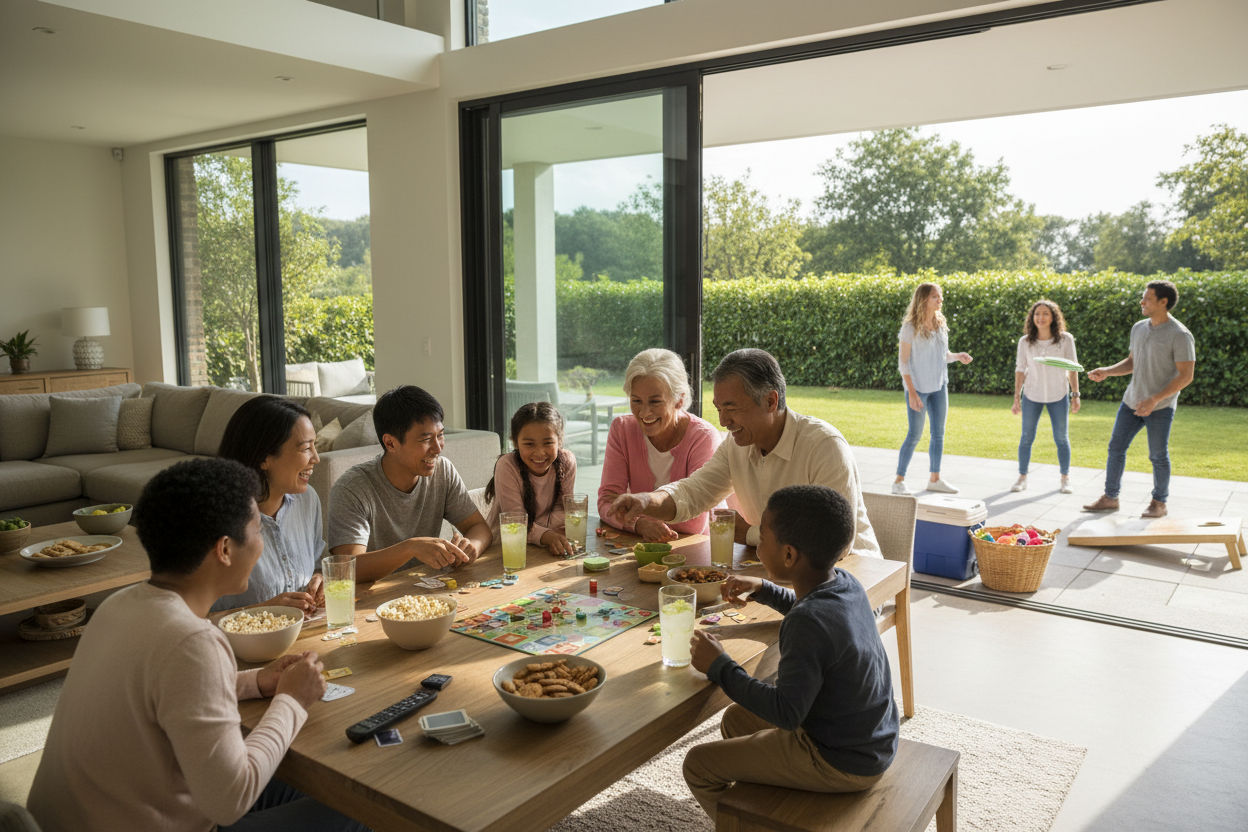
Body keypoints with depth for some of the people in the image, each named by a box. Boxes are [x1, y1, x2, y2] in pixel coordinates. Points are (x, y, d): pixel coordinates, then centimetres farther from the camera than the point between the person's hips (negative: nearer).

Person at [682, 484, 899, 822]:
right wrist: (763, 589, 11)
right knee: (736, 719, 24)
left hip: (842, 762, -9)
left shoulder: (808, 624, -32)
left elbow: (786, 712, -29)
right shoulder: (846, 584, -5)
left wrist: (719, 666, -22)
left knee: (698, 765, -2)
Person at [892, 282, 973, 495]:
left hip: (940, 386, 6)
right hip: (918, 387, -6)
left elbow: (942, 354, 16)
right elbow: (903, 362, -13)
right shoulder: (910, 327, -12)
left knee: (939, 433, 10)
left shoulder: (941, 324, 6)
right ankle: (899, 480, 8)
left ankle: (934, 479, 21)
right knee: (915, 435, -3)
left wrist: (957, 356, -6)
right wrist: (911, 391, -19)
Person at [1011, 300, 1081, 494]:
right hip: (1032, 396, 1)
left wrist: (1075, 395, -2)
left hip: (1058, 397, -1)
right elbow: (1020, 369, 0)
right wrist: (1017, 398, -1)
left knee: (1061, 439, 8)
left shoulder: (1065, 339, -9)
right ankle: (1022, 478, 18)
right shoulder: (1025, 342, -7)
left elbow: (1072, 368, -2)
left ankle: (1065, 478, 23)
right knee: (1027, 437, 6)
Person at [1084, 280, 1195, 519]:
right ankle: (1110, 497, 18)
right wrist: (1106, 371, 1)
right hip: (1132, 401, 6)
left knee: (1158, 456, 5)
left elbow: (1186, 375, -16)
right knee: (1116, 447, 7)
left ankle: (1159, 503, 21)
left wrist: (1154, 400, -24)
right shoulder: (1139, 328, 7)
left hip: (1160, 407, -6)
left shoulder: (1180, 335, -14)